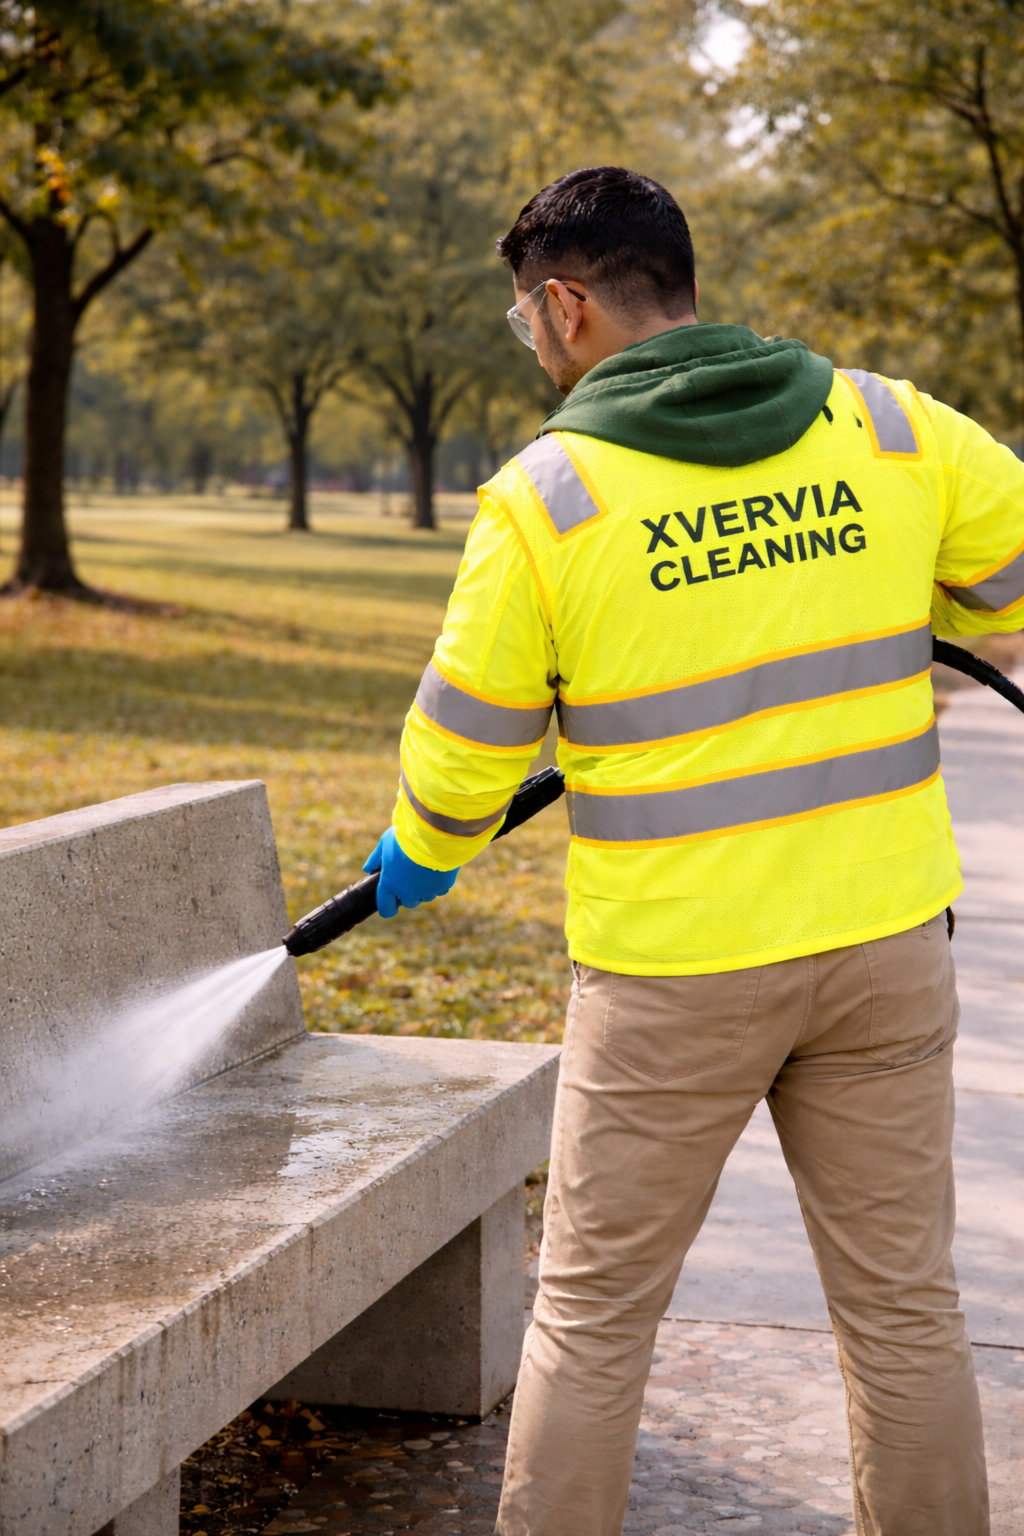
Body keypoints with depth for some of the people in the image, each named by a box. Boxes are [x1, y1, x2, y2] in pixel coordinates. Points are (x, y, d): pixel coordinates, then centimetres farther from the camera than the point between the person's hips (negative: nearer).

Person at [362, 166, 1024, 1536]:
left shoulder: (545, 497, -9)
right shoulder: (888, 427, -2)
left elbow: (464, 745, -1)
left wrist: (421, 856, 20)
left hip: (673, 972, -3)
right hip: (884, 937, 3)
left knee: (592, 1312, 11)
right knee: (904, 1305, 13)